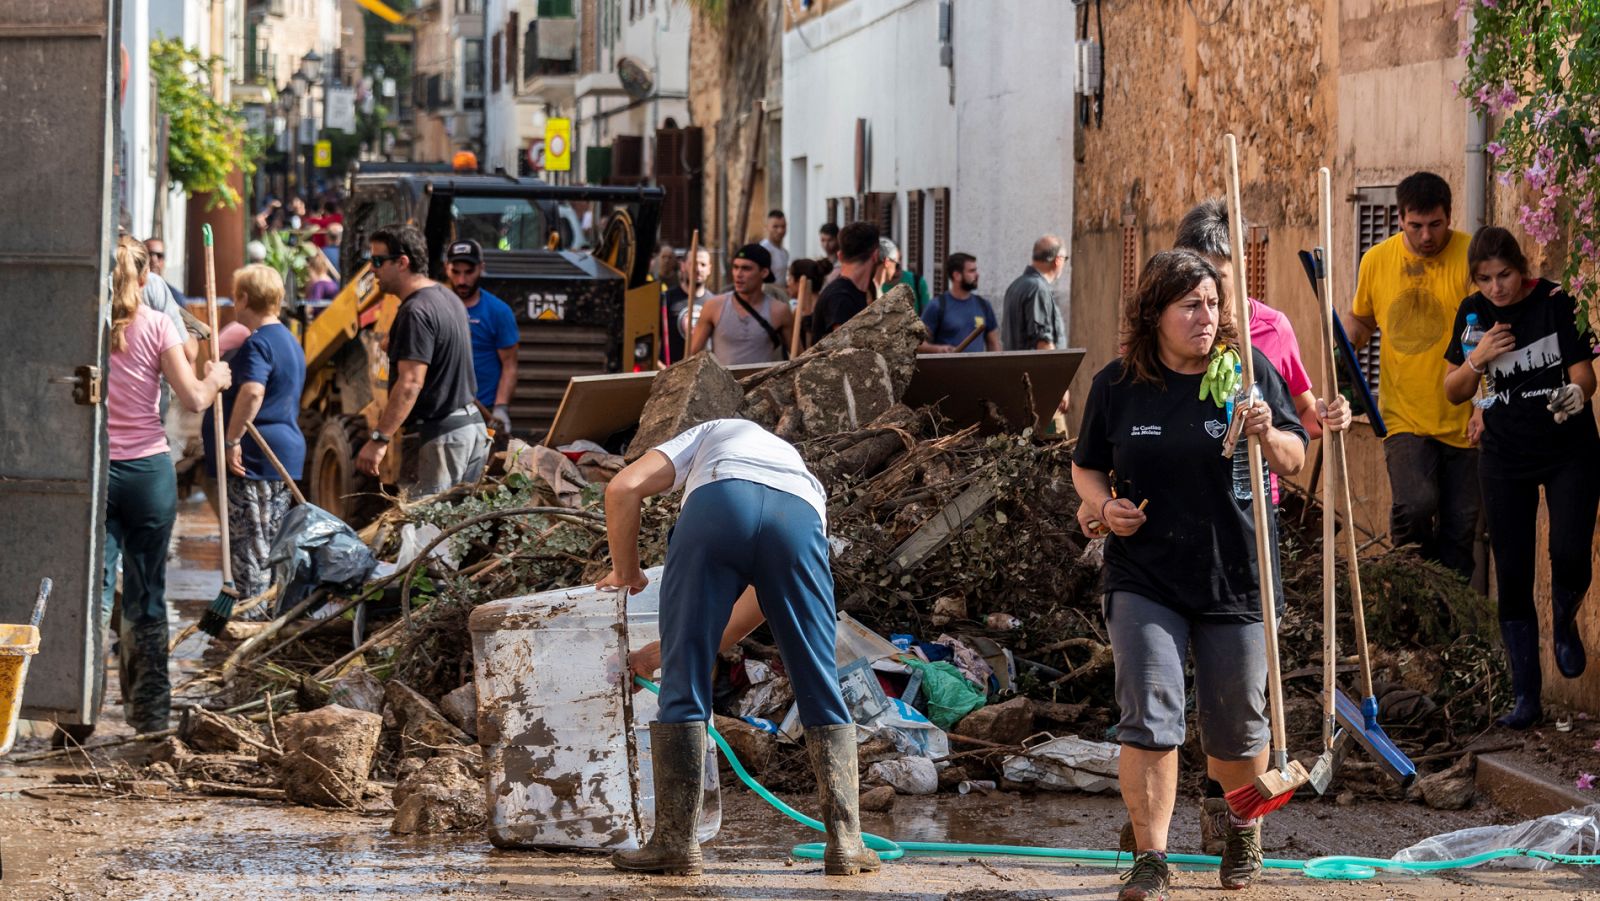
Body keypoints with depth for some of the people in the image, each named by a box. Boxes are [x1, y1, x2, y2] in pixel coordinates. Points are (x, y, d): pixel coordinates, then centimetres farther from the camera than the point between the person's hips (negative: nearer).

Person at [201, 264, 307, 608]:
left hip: (252, 460, -10)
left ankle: (251, 616, -7)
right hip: (286, 454, 10)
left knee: (248, 545, -6)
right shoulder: (289, 341, 18)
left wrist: (231, 441, -26)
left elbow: (252, 391, -31)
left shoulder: (258, 343, -14)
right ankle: (272, 613, 19)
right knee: (271, 544, 14)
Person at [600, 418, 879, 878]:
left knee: (683, 684, 7)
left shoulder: (712, 433, 41)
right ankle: (846, 841, 10)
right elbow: (763, 603, 43)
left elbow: (623, 488, 22)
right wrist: (665, 651, 53)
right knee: (820, 686, 12)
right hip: (797, 518, 2)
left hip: (717, 506, -2)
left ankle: (675, 841, 9)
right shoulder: (804, 475, 44)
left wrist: (626, 573, 37)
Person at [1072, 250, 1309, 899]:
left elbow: (1295, 462, 3)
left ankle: (1246, 822, 40)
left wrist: (1268, 435, -19)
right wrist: (1104, 506, -8)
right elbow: (1085, 467, 13)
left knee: (1235, 734, 10)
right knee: (1149, 721, -13)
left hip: (1233, 579, 0)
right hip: (1143, 581, 0)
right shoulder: (1116, 385, 0)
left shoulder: (1247, 369, -1)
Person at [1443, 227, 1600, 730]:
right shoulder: (1474, 313, 1)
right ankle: (1525, 697, 8)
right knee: (1512, 575, 1)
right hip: (1505, 457, 3)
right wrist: (1478, 358, -14)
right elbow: (1454, 393, 5)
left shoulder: (1557, 303, -10)